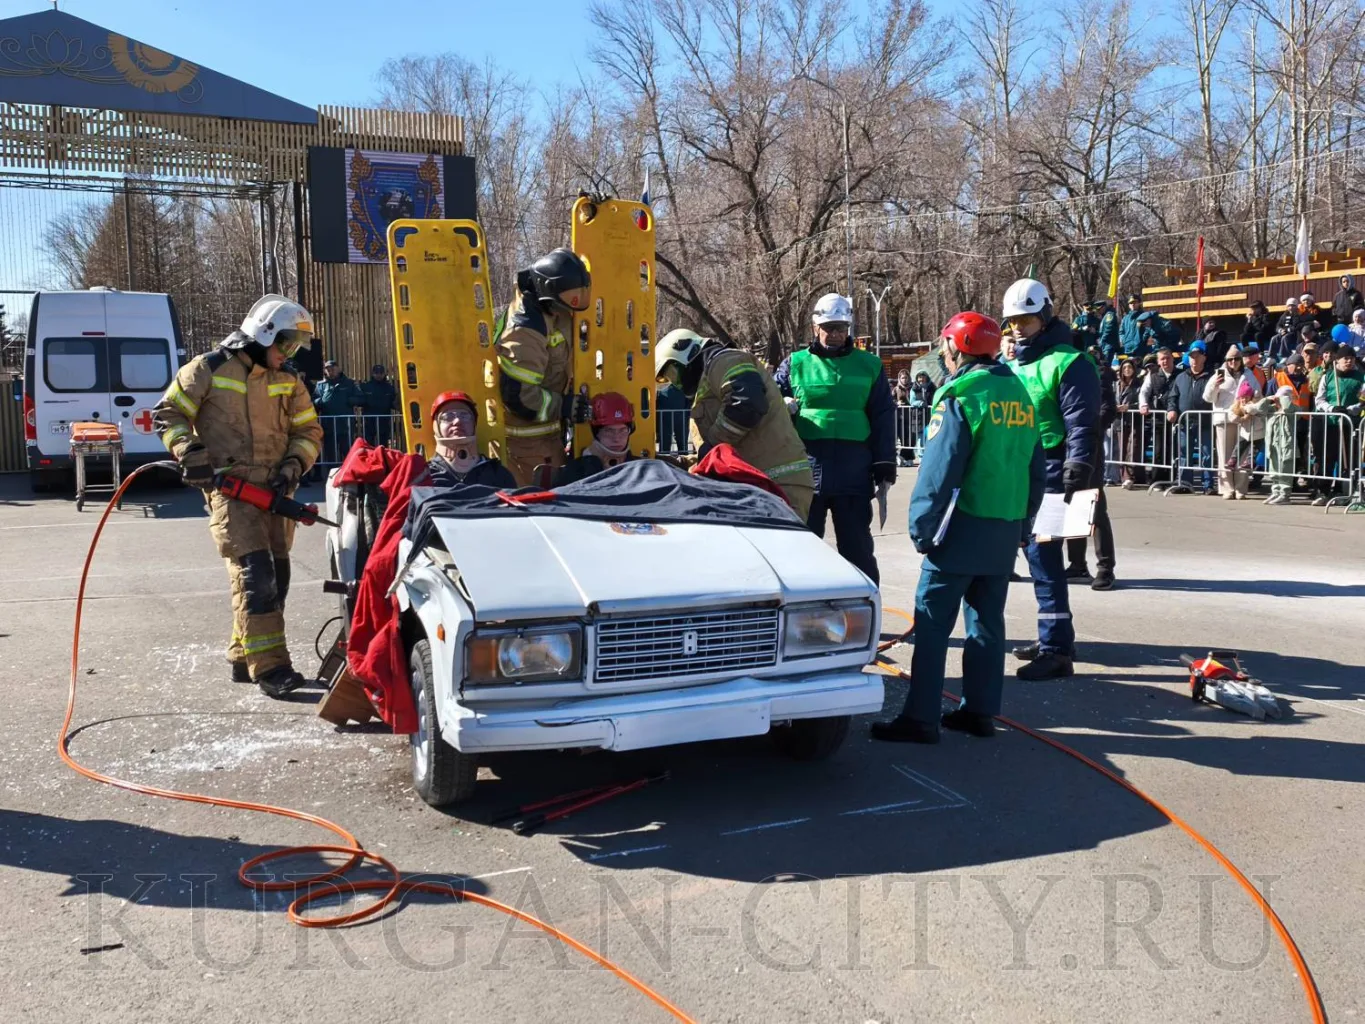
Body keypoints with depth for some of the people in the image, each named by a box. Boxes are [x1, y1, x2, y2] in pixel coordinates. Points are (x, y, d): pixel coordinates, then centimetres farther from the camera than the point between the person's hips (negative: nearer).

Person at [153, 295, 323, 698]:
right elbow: (167, 414, 1)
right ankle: (269, 667, -14)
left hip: (274, 491, 6)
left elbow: (309, 431, 14)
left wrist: (293, 465, -3)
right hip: (230, 488, -6)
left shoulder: (288, 382, 11)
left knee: (276, 575, 9)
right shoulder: (208, 370, -3)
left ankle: (243, 657, 24)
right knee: (254, 572, -16)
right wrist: (190, 453, -13)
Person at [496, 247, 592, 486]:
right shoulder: (525, 332, -29)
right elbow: (518, 395, -30)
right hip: (525, 436, -10)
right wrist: (565, 407, -20)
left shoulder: (554, 313, 0)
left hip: (547, 427, 10)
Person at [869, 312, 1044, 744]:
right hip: (1006, 530, 8)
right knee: (987, 623, 13)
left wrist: (922, 527, -11)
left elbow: (939, 470, -17)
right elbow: (1036, 471, 16)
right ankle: (980, 711, 19)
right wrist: (1022, 524, 22)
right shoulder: (1020, 396, 12)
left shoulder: (961, 396, -12)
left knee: (932, 623, -3)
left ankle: (921, 718, -3)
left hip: (963, 528, -8)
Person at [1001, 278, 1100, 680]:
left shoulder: (1068, 363, -9)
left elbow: (1082, 425, -15)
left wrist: (1076, 476, -22)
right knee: (1038, 554, 14)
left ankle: (1056, 650, -6)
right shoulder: (1011, 363, 16)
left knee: (1043, 556, -10)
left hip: (1050, 473, -9)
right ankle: (1054, 636, 26)